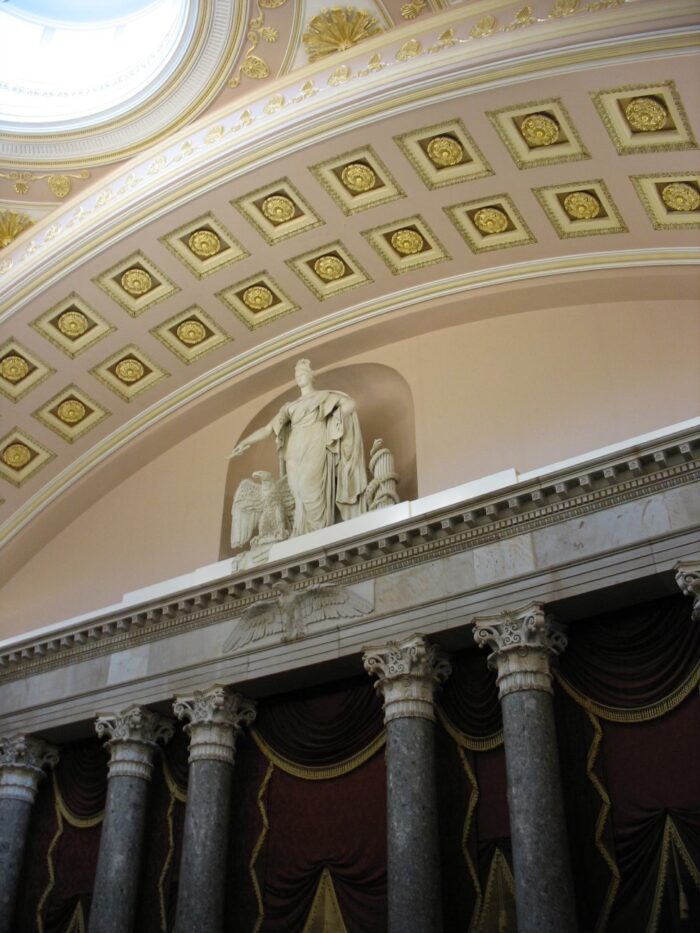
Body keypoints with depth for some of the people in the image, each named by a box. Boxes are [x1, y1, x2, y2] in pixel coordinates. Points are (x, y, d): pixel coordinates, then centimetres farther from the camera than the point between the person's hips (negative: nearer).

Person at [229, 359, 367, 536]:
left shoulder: (323, 396, 15)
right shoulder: (290, 406, 25)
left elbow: (349, 404, -1)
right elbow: (268, 429, 17)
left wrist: (326, 422, -1)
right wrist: (245, 442, 5)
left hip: (316, 451, -4)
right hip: (295, 456, 4)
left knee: (314, 496, -18)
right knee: (300, 497, -7)